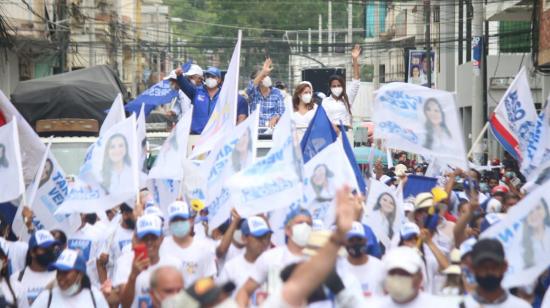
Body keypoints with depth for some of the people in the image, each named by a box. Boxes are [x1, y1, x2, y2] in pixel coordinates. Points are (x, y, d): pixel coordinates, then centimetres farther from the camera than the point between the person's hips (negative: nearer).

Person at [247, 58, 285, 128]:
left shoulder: (277, 93, 7)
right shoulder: (254, 92, 3)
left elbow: (281, 112, 3)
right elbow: (251, 87, -20)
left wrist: (275, 118, -19)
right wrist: (263, 73, -29)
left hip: (272, 127, 1)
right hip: (256, 128, 0)